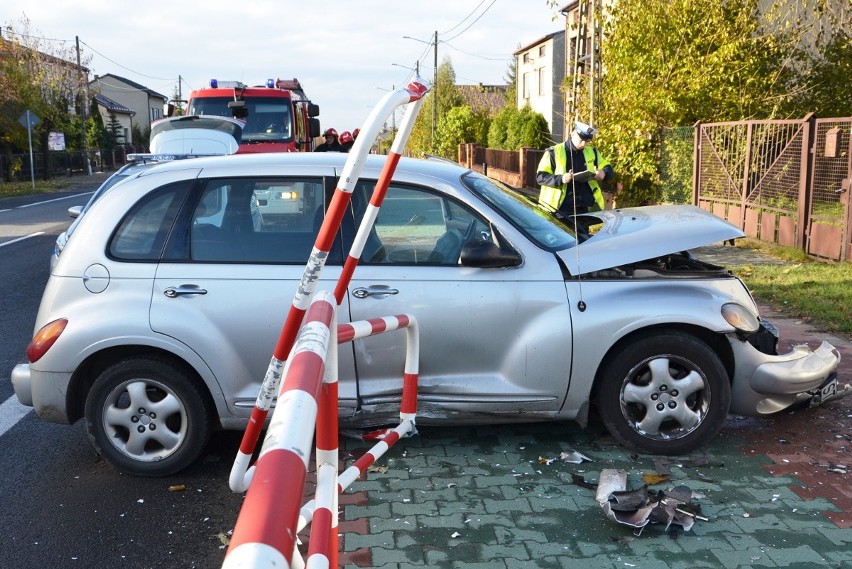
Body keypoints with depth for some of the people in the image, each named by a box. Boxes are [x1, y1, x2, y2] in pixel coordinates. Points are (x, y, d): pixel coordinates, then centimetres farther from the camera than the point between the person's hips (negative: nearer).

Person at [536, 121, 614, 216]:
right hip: (561, 209, -5)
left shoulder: (592, 152, 14)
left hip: (587, 208, 5)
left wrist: (603, 173, -5)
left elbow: (608, 168, 22)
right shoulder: (554, 152, -2)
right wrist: (560, 179, -23)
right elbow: (540, 177, -5)